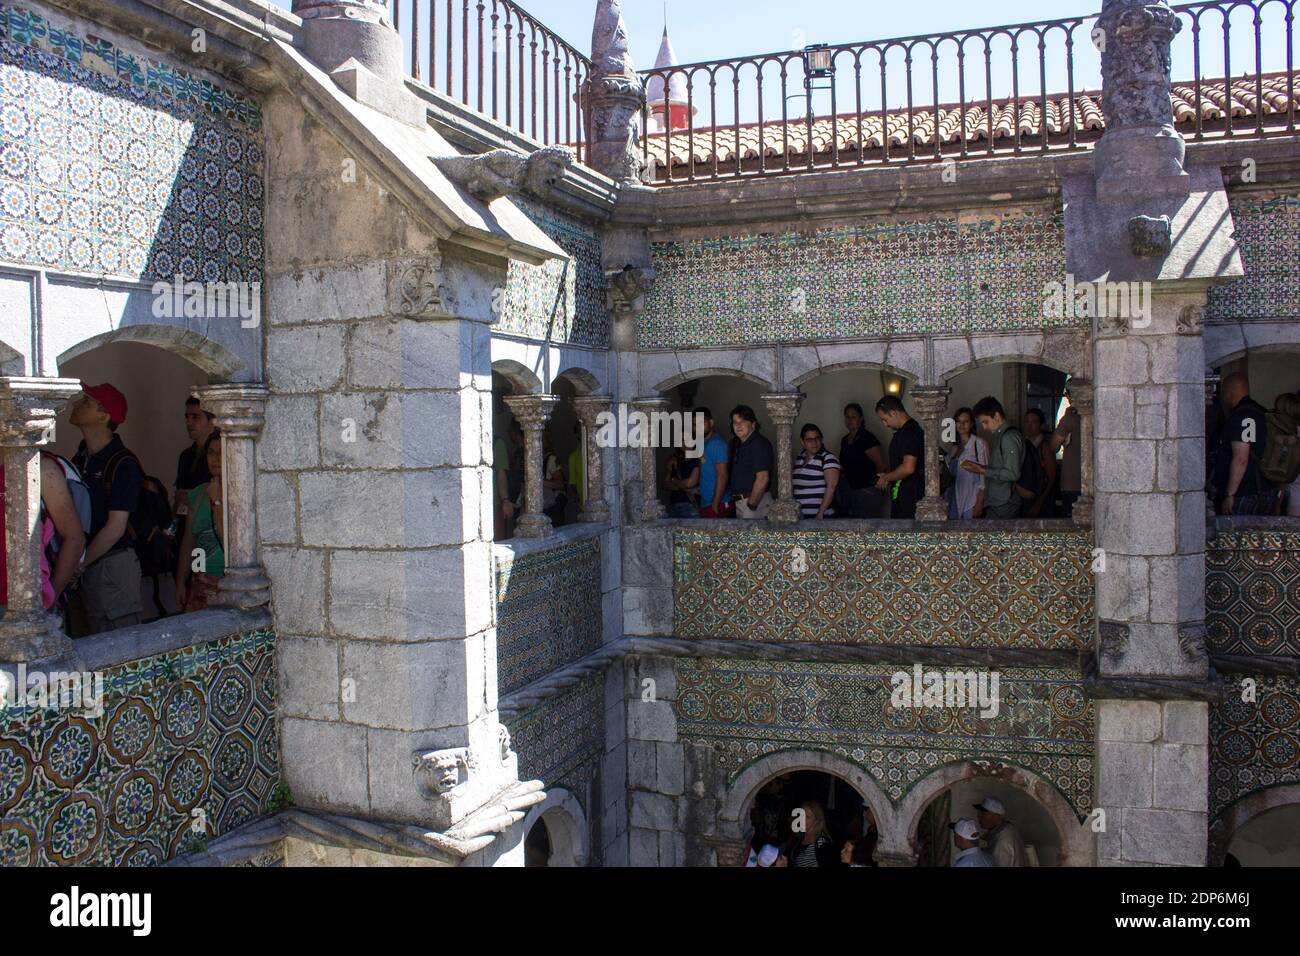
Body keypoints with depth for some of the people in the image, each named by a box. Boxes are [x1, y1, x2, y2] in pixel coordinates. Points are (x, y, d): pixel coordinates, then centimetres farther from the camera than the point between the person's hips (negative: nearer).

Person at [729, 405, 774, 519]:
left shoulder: (759, 443, -14)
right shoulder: (738, 444, 15)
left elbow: (763, 478, -22)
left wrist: (751, 505, -19)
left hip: (755, 501, -9)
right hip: (739, 501, 9)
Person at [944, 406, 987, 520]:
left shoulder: (979, 443, -6)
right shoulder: (953, 447, 13)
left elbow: (984, 475, -10)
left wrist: (979, 503, -14)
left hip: (971, 504, -6)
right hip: (954, 503, 6)